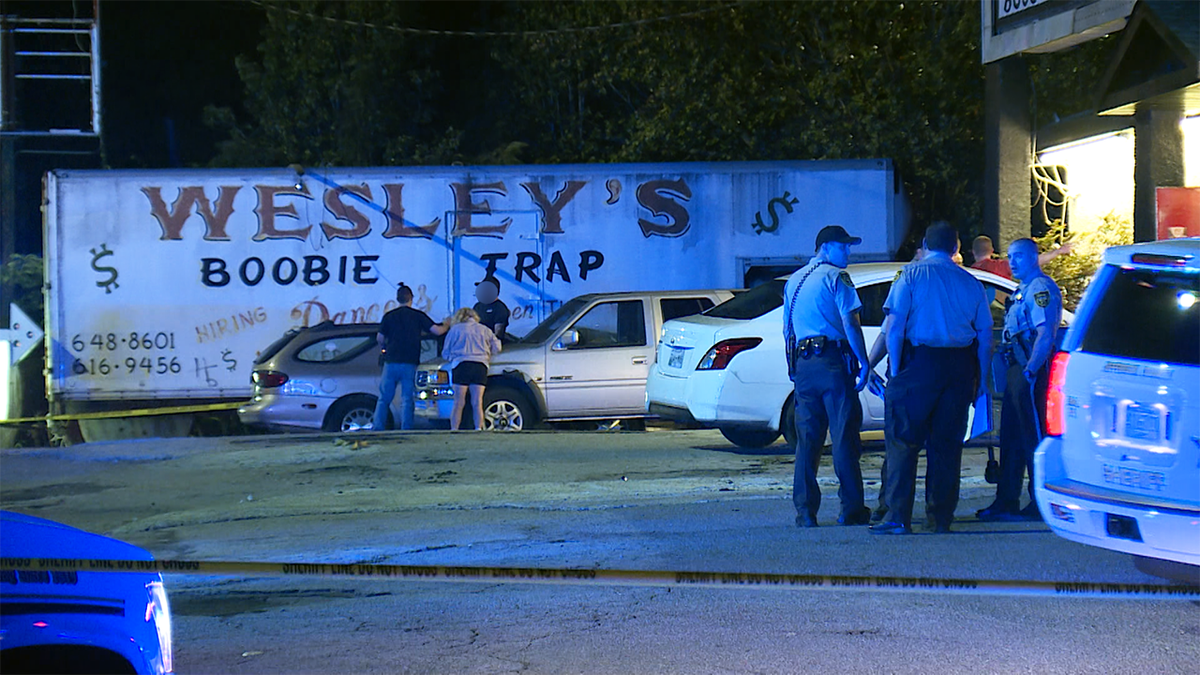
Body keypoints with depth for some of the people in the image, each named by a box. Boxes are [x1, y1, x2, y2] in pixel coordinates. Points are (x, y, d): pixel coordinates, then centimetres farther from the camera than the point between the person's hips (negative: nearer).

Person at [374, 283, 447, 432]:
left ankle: (378, 428, 3)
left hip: (391, 362, 1)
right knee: (407, 399, 1)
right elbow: (437, 330, -2)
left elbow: (379, 339, 9)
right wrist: (447, 325, 20)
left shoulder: (389, 316, 5)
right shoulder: (418, 315, 1)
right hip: (409, 363, -1)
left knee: (384, 398, 8)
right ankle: (405, 430, -5)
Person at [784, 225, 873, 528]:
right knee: (844, 437, -3)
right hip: (833, 361, -6)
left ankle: (805, 511, 4)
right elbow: (850, 323, -12)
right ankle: (851, 509, -2)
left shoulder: (794, 280, 18)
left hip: (803, 363, 6)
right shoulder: (835, 277, -4)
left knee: (807, 440, 7)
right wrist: (863, 363, -10)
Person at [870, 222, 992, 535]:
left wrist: (895, 370, -6)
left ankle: (898, 517, -8)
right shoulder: (971, 283, 11)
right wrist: (978, 379, 16)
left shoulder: (911, 275, 1)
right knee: (947, 444, 10)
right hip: (960, 366, 4)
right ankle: (941, 517, 13)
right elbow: (985, 336, 11)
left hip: (920, 361, -4)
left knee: (903, 441, -1)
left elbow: (894, 326, -8)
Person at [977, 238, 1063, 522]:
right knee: (1011, 437, 12)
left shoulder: (1041, 288, -12)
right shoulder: (1024, 290, 20)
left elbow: (1045, 336, -21)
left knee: (1034, 437, -6)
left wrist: (1029, 372, -24)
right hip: (1018, 370, 10)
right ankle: (1006, 502, 18)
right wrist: (1013, 371, 15)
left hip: (1031, 372, -10)